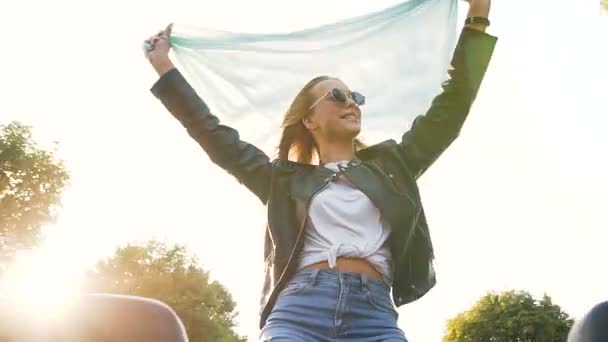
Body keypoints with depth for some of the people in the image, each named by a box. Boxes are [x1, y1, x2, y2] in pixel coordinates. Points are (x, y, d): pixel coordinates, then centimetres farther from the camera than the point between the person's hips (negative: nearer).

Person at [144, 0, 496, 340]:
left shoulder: (390, 164, 25)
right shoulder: (288, 178, 22)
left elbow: (452, 106, 25)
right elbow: (217, 137, 25)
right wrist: (163, 64, 29)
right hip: (299, 313, -1)